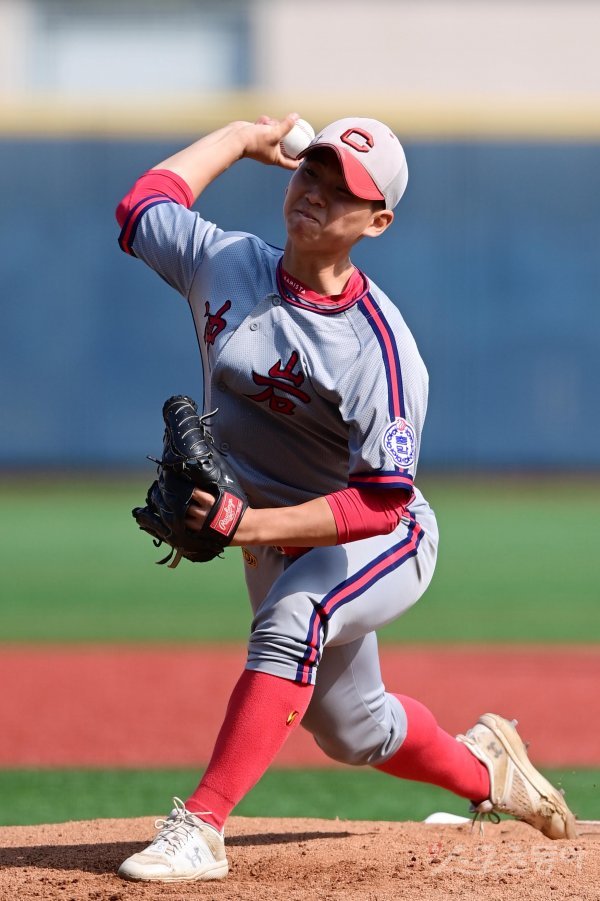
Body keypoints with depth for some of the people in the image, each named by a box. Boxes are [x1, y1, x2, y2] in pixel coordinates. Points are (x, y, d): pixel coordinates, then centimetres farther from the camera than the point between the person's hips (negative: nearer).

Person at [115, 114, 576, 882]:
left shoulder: (378, 348, -28)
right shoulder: (225, 264, -10)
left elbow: (380, 503, -32)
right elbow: (143, 204, 11)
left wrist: (249, 524, -41)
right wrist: (243, 138, 13)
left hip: (385, 544, -7)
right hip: (276, 546, 7)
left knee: (292, 620, -38)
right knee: (352, 731, 19)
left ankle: (199, 829, -43)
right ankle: (480, 768, 51)